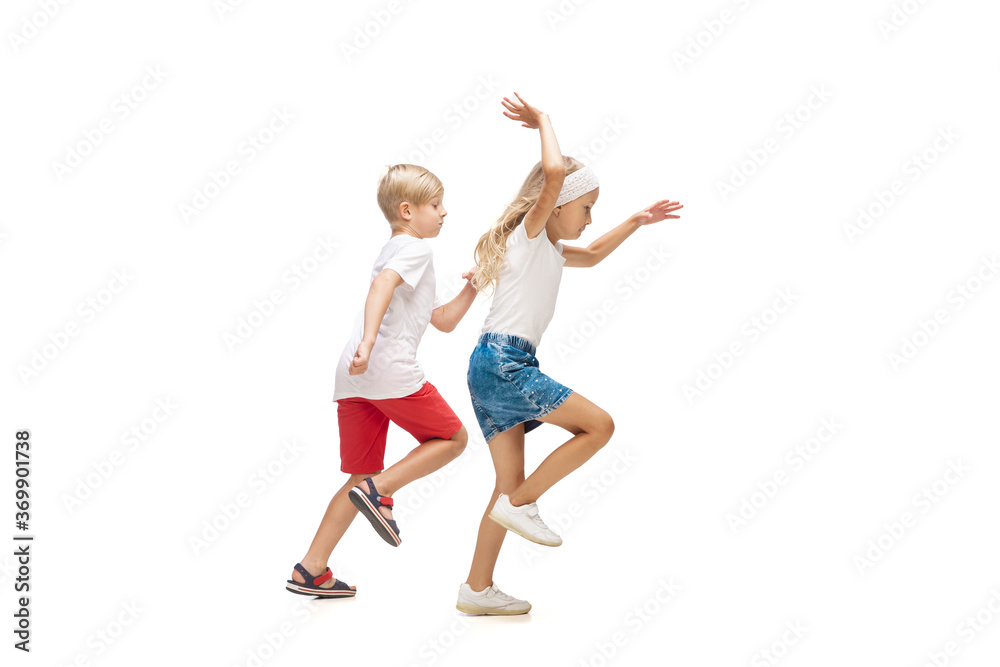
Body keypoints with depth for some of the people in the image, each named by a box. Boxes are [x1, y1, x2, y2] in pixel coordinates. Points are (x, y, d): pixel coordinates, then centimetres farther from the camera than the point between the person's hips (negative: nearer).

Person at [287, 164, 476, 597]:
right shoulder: (415, 248, 2)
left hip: (354, 378, 9)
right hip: (391, 371, -9)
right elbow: (381, 286, -21)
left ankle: (310, 570, 10)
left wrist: (470, 290, 22)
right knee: (452, 437, 8)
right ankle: (381, 489, -7)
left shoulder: (396, 251, 33)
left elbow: (444, 321, 34)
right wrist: (369, 341, -34)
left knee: (361, 477, 12)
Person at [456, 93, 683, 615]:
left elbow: (593, 254, 43)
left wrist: (634, 223, 36)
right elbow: (555, 171, -19)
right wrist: (542, 120, -5)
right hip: (503, 362, -9)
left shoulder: (550, 250, 24)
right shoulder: (530, 232, -2)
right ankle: (520, 504, -4)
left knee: (510, 483, 9)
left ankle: (477, 589, 13)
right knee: (598, 425, -5)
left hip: (492, 368, 9)